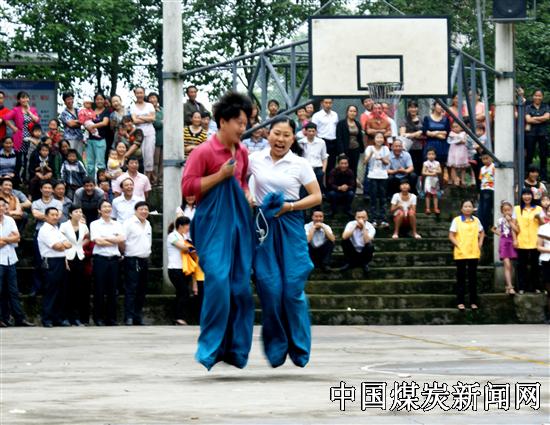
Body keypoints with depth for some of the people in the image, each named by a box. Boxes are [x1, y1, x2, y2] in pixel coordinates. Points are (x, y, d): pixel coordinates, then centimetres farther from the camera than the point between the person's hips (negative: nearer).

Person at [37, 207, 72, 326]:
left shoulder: (57, 230, 21)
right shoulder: (45, 230, -7)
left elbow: (68, 244, 11)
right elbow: (57, 246, -15)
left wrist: (61, 244, -8)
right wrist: (64, 245, 4)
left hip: (61, 262, 8)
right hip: (50, 262, -8)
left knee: (62, 291, 8)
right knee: (50, 291, -7)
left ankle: (60, 318, 14)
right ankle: (47, 319, -4)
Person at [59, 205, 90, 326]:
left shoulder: (83, 226, 6)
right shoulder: (64, 226, -8)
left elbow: (87, 239, 25)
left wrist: (81, 244, 8)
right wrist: (64, 260, -15)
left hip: (80, 258, 4)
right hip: (69, 258, -4)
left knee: (82, 287, 2)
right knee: (70, 288, -1)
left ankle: (82, 316, 7)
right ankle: (71, 317, 4)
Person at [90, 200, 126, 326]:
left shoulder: (117, 225, 13)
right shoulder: (95, 224, 3)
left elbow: (122, 239, -3)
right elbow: (98, 241, -11)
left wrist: (106, 238, -8)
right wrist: (115, 240, -3)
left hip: (113, 259, 3)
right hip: (100, 258, -3)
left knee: (112, 289, 4)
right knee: (99, 289, -1)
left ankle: (111, 318, 10)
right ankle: (98, 318, 4)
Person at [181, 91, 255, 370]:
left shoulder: (242, 153, 13)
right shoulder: (203, 151, -9)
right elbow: (188, 187, -12)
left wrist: (247, 195, 10)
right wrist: (220, 175, -17)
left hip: (238, 221, 7)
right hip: (212, 222, -7)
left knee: (241, 283, 3)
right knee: (218, 281, -14)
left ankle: (235, 349, 12)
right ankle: (210, 349, -5)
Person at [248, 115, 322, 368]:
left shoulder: (300, 164, 3)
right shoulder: (255, 160, 6)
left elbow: (317, 197, 4)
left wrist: (290, 207, -9)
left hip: (291, 227, -1)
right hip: (264, 226, 1)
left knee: (293, 288, -6)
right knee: (270, 288, -4)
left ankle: (299, 348, 7)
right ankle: (276, 349, 9)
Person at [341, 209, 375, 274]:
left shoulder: (370, 227, -15)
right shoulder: (351, 224, -11)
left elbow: (367, 241, -33)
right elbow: (344, 237, -28)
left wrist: (364, 227, -34)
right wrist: (355, 226, -30)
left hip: (364, 253, -1)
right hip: (353, 253, 1)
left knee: (370, 245, -32)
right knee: (345, 241, -24)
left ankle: (365, 264, -4)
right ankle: (348, 263, -6)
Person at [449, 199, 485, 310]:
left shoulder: (476, 220, 6)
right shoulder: (456, 220, -3)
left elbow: (482, 233, 20)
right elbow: (451, 236, -2)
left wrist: (480, 244, 6)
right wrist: (458, 245, -12)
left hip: (474, 253, 3)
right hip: (460, 254, -3)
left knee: (473, 277, 6)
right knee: (461, 277, 4)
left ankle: (473, 302, 12)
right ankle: (460, 302, 9)